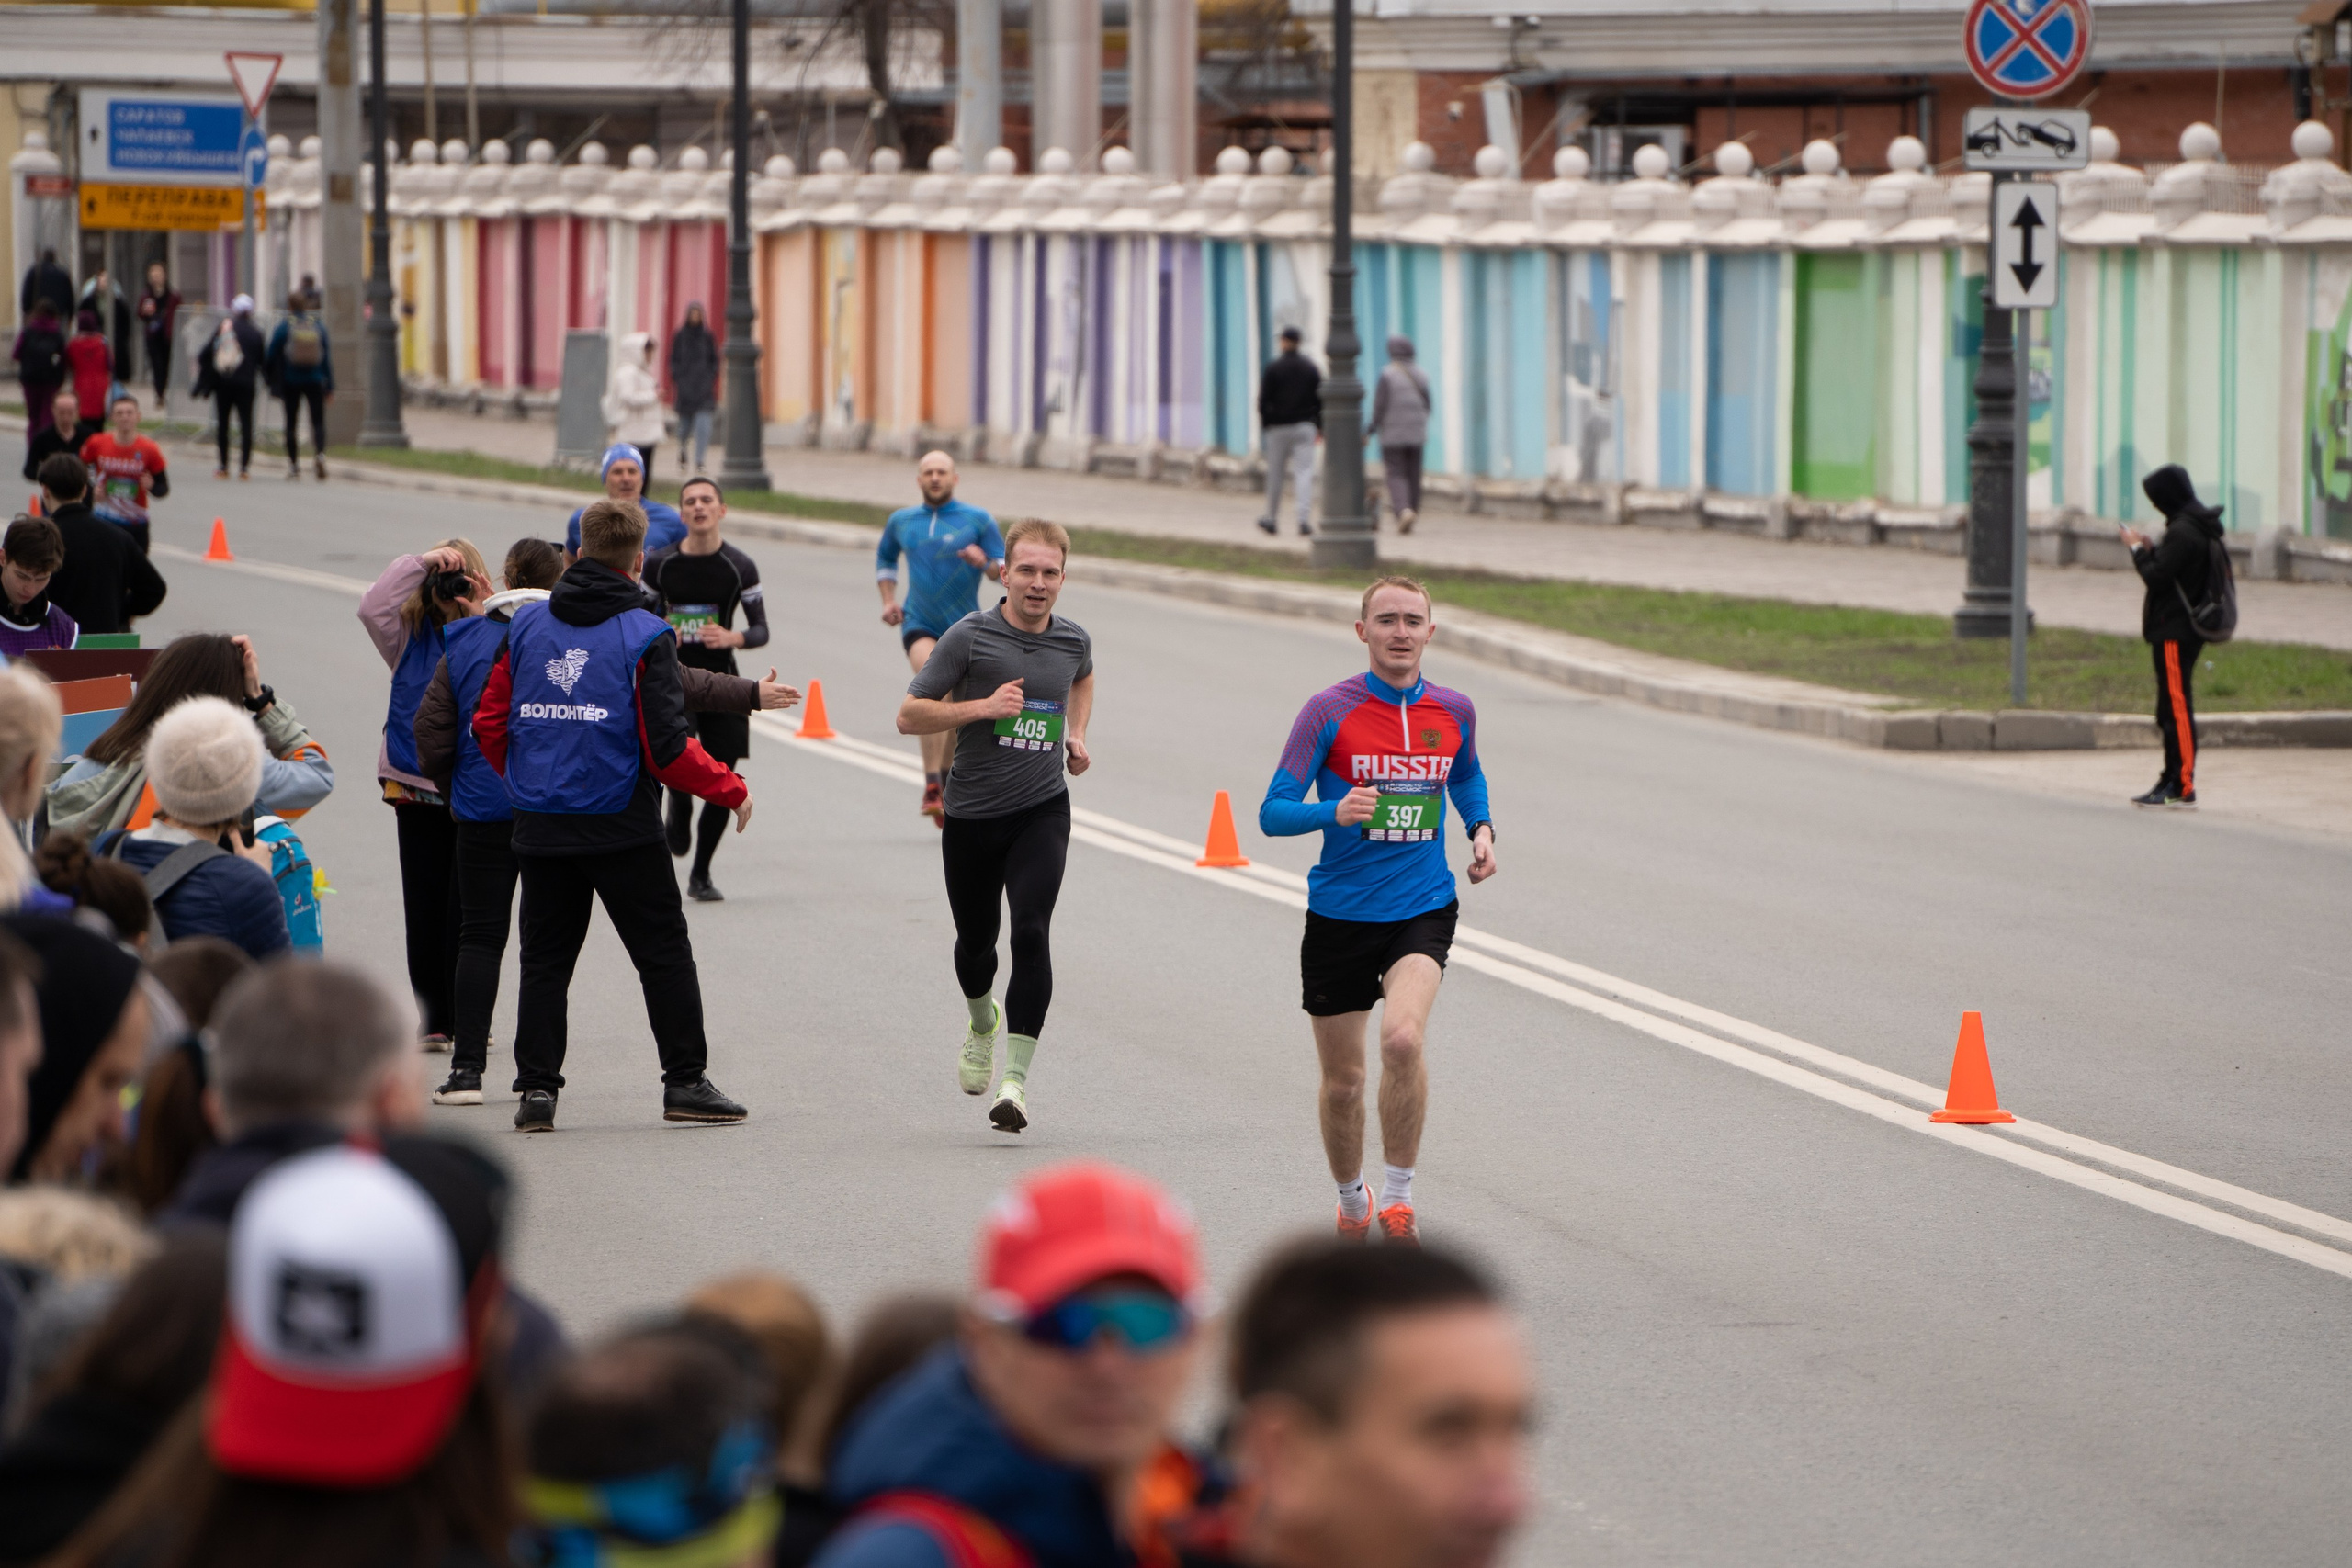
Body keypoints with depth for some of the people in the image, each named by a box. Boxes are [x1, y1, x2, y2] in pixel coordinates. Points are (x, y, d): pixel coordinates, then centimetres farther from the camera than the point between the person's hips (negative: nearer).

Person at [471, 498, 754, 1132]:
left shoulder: (526, 626, 4)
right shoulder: (645, 635, -9)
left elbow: (488, 724, 6)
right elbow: (668, 748, -14)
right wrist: (732, 790, 0)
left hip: (540, 825, 4)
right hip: (621, 829, -4)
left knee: (545, 955, 10)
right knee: (664, 951, 5)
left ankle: (536, 1088, 6)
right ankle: (685, 1082, 3)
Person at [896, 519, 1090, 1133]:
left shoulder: (1073, 640, 2)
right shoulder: (970, 637, -10)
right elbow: (909, 715, -9)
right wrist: (983, 706, -21)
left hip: (1042, 811, 1)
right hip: (972, 813, -1)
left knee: (1031, 932, -18)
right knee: (975, 940, 13)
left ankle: (1017, 1077, -17)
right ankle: (982, 1023, 48)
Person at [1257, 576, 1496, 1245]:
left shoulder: (1454, 712, 3)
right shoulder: (1329, 711, -8)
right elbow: (1273, 813, -8)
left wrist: (1480, 828, 7)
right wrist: (1335, 813, -26)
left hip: (1423, 910, 1)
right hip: (1340, 914, -1)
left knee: (1402, 1037, -26)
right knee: (1343, 1081, 8)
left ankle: (1398, 1193, -11)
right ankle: (1351, 1202, 34)